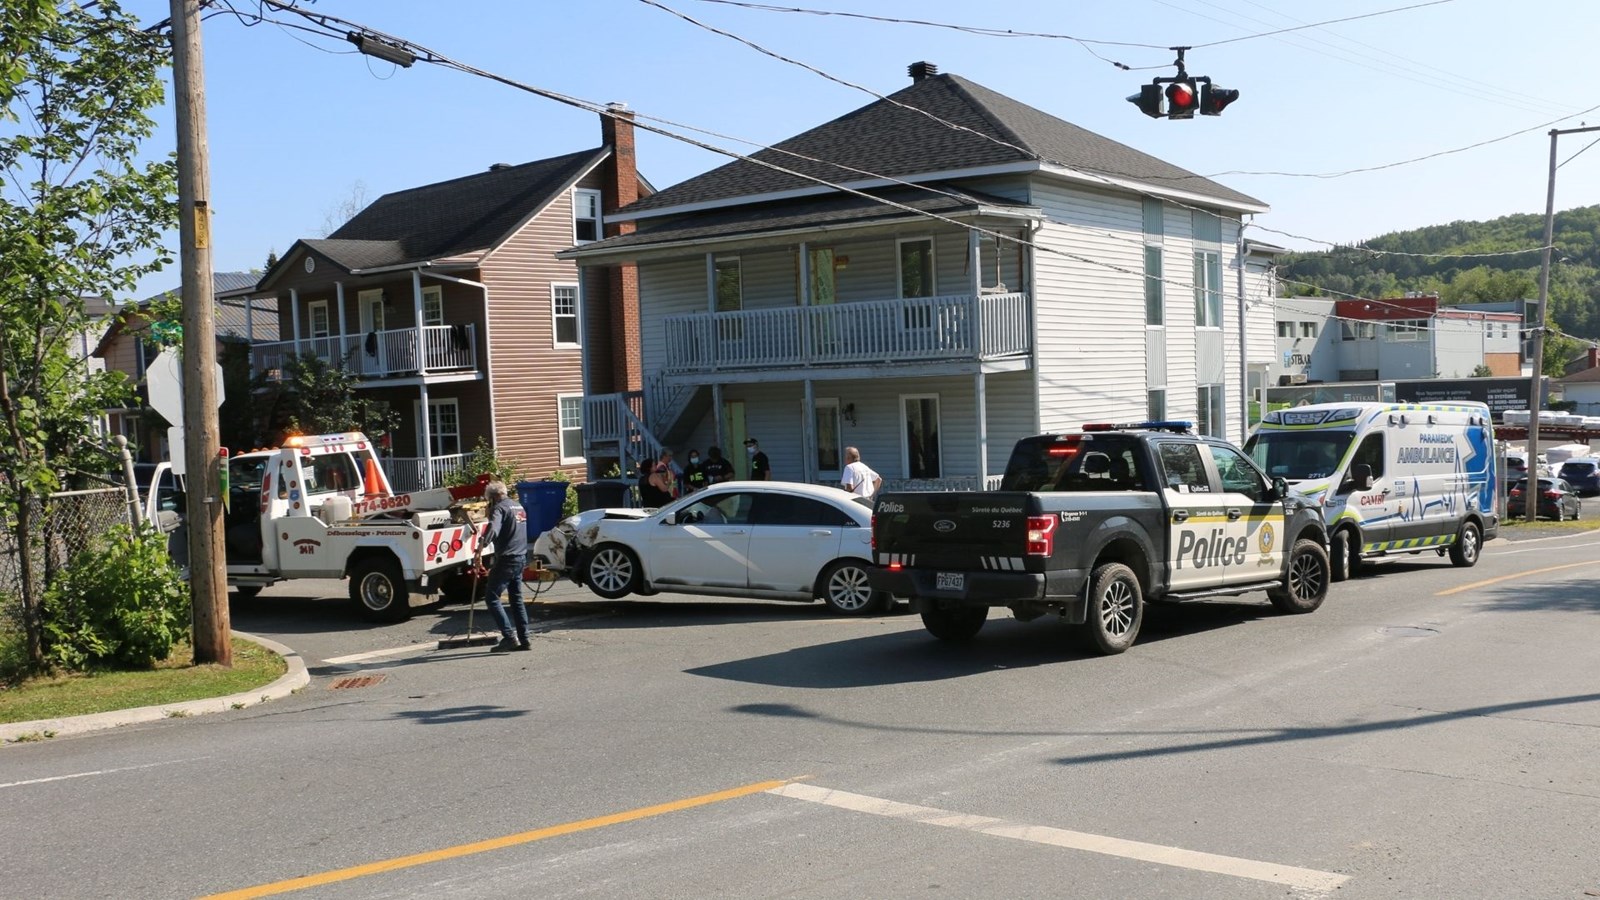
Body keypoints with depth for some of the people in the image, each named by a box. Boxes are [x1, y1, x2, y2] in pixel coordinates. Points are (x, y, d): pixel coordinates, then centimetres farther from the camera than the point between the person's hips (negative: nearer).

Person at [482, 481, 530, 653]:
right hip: (521, 558, 9)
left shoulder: (500, 508, -10)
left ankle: (509, 637, -13)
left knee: (492, 598, -4)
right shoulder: (518, 507, 17)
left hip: (506, 560, -9)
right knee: (516, 599, 14)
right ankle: (523, 640, 13)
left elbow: (493, 530, -28)